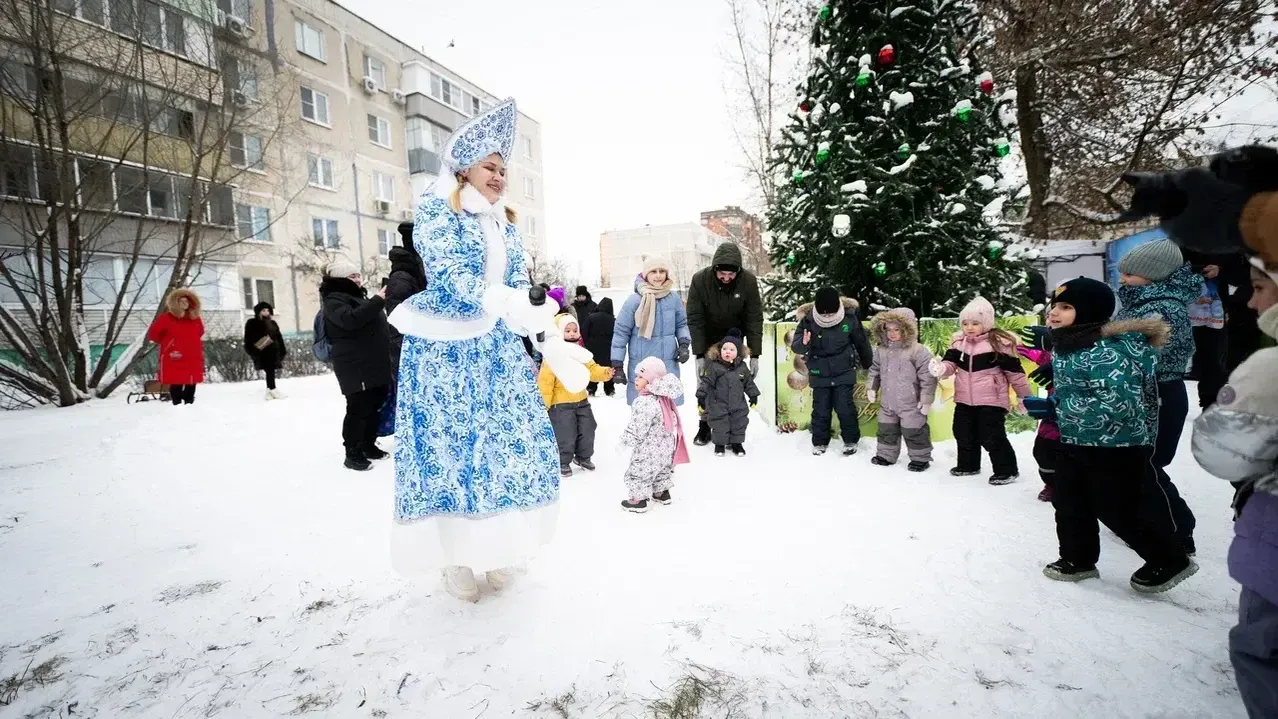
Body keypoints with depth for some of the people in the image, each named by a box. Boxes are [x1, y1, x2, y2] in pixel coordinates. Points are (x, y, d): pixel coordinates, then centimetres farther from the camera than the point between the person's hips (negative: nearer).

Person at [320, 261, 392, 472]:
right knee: (358, 409, -8)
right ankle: (353, 453, 0)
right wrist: (377, 301, -27)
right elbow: (350, 319, -27)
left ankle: (369, 445, 25)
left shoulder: (358, 296, 24)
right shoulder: (334, 299, -6)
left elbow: (376, 324, 36)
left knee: (375, 406, 13)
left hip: (375, 365, 9)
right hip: (355, 367, -9)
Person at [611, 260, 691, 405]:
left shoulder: (674, 298, 3)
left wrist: (684, 344, -2)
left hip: (668, 364, 3)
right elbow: (620, 332, -3)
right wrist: (617, 364, -4)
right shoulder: (635, 300, -8)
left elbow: (681, 324, 18)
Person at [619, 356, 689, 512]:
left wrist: (623, 442, -11)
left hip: (649, 449, -9)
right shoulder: (664, 397, 1)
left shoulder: (643, 403, -29)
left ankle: (638, 500, 18)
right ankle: (662, 493, 41)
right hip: (666, 445, 9)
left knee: (638, 472, 8)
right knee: (662, 469, 26)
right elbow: (670, 423, 13)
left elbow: (636, 430, -26)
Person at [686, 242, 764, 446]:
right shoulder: (700, 280, -25)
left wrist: (754, 354, -20)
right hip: (707, 340, 0)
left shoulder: (749, 280, -23)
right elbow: (694, 319, -20)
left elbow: (755, 319, -17)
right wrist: (699, 355, -24)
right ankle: (705, 426, 17)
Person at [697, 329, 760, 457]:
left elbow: (749, 383, 10)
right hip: (718, 405, -3)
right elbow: (706, 382, -11)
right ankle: (719, 443, 22)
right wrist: (701, 396, -15)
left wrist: (753, 395, 11)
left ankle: (737, 443, 29)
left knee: (739, 424, 12)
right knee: (719, 425, 4)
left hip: (738, 405, 3)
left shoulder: (742, 367, -1)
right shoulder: (714, 366, -12)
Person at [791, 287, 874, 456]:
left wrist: (868, 364, 16)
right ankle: (819, 442, 22)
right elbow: (795, 346, -19)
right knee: (820, 409, 6)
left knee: (845, 408, 2)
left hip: (844, 373, 0)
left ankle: (851, 441, 21)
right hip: (819, 374, 0)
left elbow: (861, 342, 3)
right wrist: (803, 343, -43)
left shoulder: (849, 317, -13)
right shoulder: (808, 320, -17)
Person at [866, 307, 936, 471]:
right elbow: (874, 370, 15)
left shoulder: (918, 351, -16)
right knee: (886, 431, 16)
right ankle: (886, 455, 33)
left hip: (911, 404, -5)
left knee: (914, 432, 7)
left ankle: (920, 458, 24)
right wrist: (871, 388, 9)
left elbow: (927, 377, -14)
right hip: (888, 403, 6)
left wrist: (926, 399, -14)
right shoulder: (881, 350, 1)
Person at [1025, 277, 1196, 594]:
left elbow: (1116, 404, -33)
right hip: (1074, 444, 9)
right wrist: (1049, 406, 4)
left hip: (1117, 447, -9)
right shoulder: (1066, 345, 4)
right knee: (1068, 503, 15)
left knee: (1118, 510, 5)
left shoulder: (1107, 350, -26)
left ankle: (1169, 560, 28)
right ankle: (1078, 558, 32)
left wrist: (1053, 409, -29)